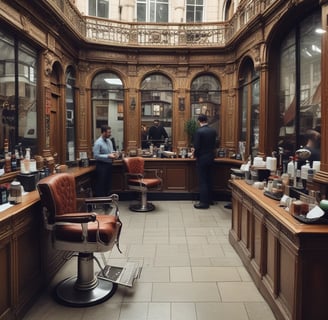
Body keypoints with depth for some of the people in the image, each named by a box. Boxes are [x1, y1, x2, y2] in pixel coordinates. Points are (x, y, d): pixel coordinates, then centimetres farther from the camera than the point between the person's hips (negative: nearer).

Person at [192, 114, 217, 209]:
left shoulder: (198, 131, -15)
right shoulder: (213, 131, 3)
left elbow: (196, 147, -16)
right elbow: (214, 144, 11)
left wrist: (195, 155, 2)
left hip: (202, 158, -6)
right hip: (211, 157, 6)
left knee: (202, 180, -1)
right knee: (209, 179, 15)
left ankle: (204, 202, 1)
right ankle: (210, 199, 23)